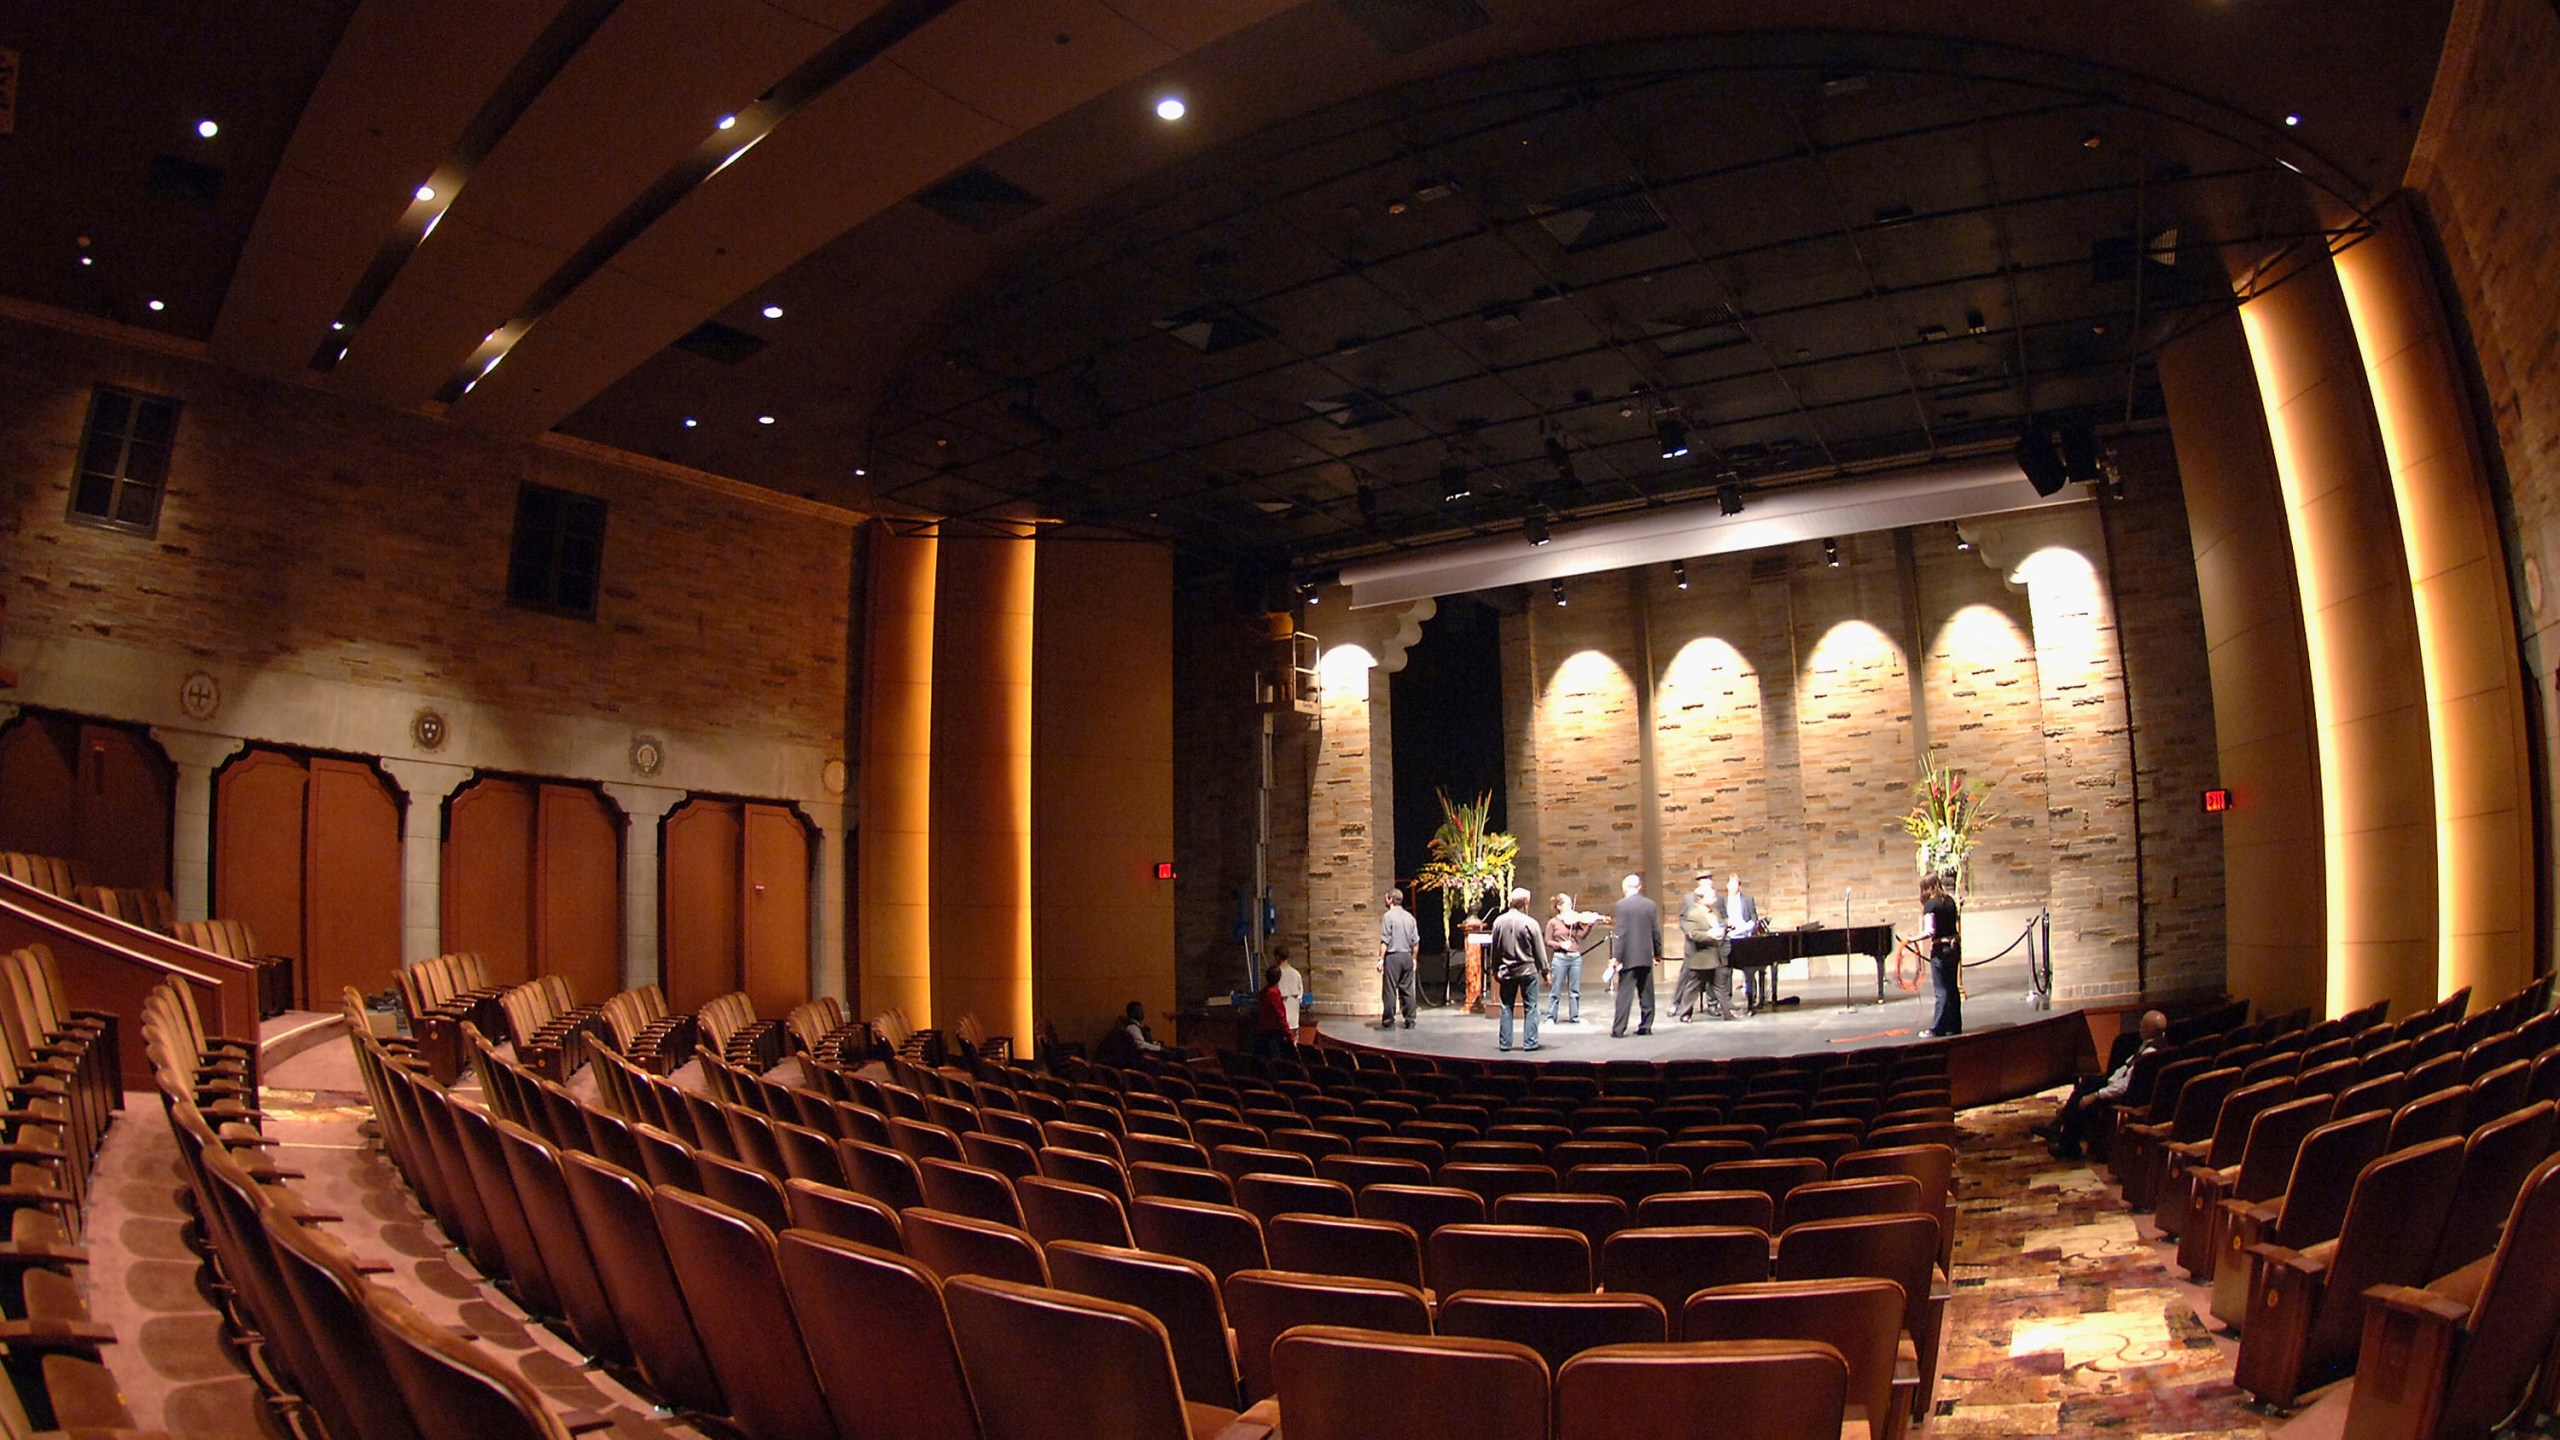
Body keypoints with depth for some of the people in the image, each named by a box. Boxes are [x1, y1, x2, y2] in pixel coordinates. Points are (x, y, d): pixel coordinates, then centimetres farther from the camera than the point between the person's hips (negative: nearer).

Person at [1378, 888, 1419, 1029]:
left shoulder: (1388, 916, -8)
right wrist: (1413, 958, 19)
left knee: (1390, 991, -3)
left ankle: (1388, 1022, -2)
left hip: (1392, 956, -6)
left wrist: (1381, 958, -9)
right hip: (1407, 956, 6)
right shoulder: (1409, 916, 10)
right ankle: (1410, 1021, 10)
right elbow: (1416, 941, 11)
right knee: (1408, 990, 9)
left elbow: (1385, 940, -13)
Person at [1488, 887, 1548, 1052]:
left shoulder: (1499, 921, -1)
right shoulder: (1530, 923, -13)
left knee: (1506, 1007, 11)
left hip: (1506, 971, 4)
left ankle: (1505, 1042, 12)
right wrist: (1545, 970, 4)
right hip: (1528, 970, -4)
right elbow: (1540, 950, -7)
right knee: (1530, 1007, 4)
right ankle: (1530, 1042, 4)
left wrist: (1495, 969, 18)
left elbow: (1495, 949, 8)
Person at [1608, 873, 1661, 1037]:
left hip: (1628, 956, -4)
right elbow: (1656, 931, 7)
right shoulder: (1650, 905, 4)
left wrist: (1617, 956, -10)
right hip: (1646, 956, 4)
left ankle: (1618, 1029, -5)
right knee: (1646, 993, 12)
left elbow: (1621, 933, -13)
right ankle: (1646, 1026, 15)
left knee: (1625, 993, -3)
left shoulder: (1621, 905, -9)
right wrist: (1657, 952, 18)